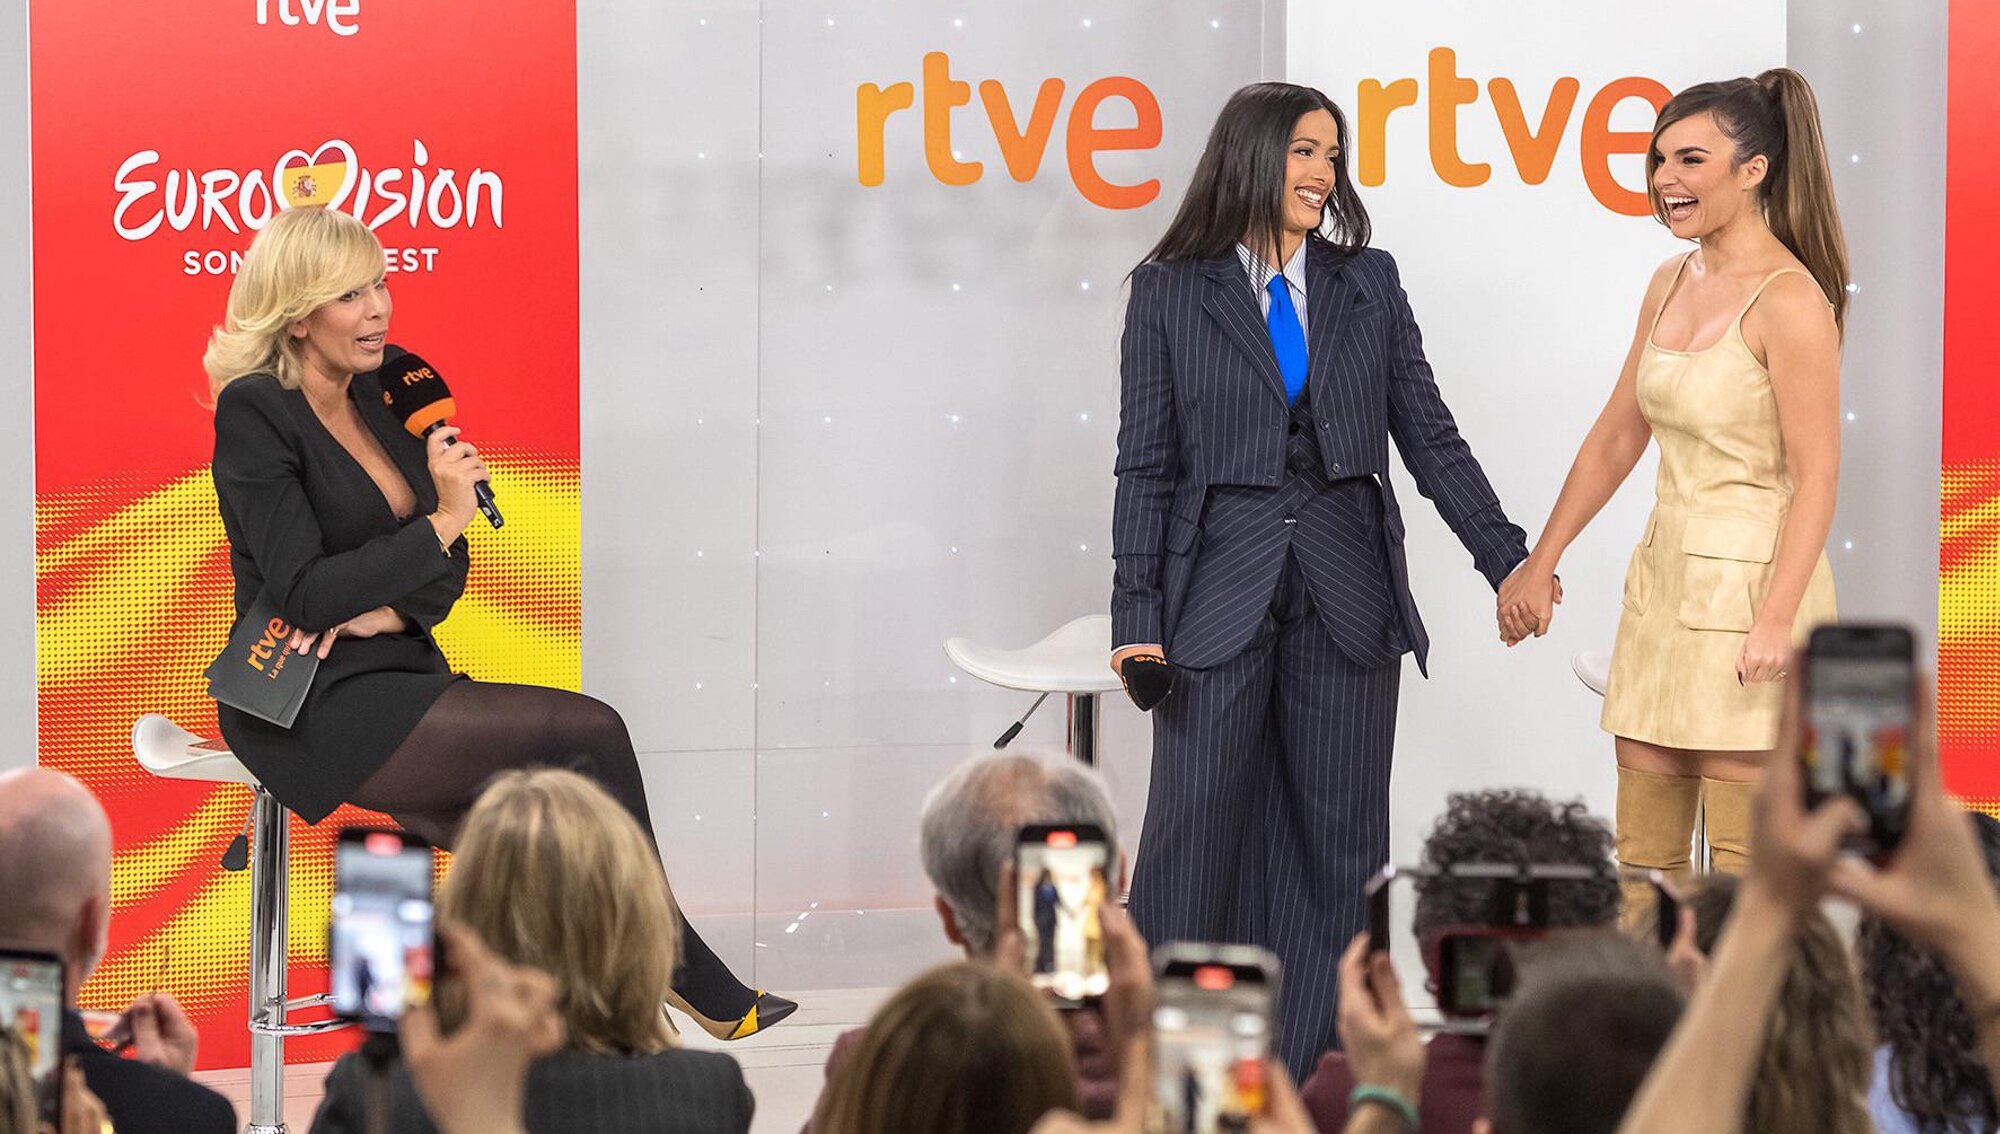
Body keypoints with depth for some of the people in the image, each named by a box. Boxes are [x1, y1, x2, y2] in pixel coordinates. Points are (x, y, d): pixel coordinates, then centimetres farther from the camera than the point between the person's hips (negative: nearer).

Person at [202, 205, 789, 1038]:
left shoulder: (382, 397, 12)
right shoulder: (255, 412, -11)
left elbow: (449, 567, 12)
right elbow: (303, 594, -19)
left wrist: (388, 611, -9)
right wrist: (440, 521, -18)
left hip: (398, 678, 7)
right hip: (316, 711, -7)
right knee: (591, 735, -16)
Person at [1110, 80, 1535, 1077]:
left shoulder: (1369, 283, 8)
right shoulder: (1170, 293, 2)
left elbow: (1429, 437, 9)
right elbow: (1146, 466, 2)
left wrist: (1510, 563, 2)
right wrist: (1137, 618, -5)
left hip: (1347, 595, 3)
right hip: (1221, 588, -2)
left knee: (1338, 840, 3)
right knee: (1194, 834, -3)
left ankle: (1306, 1075, 9)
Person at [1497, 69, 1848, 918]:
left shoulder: (1789, 299, -14)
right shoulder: (1671, 284, 10)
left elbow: (1816, 475, -17)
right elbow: (1617, 437, 17)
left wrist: (1778, 618, -24)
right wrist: (1540, 560, 16)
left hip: (1750, 583, -8)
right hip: (1663, 578, 8)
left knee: (1742, 873, -4)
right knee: (1642, 857, 8)